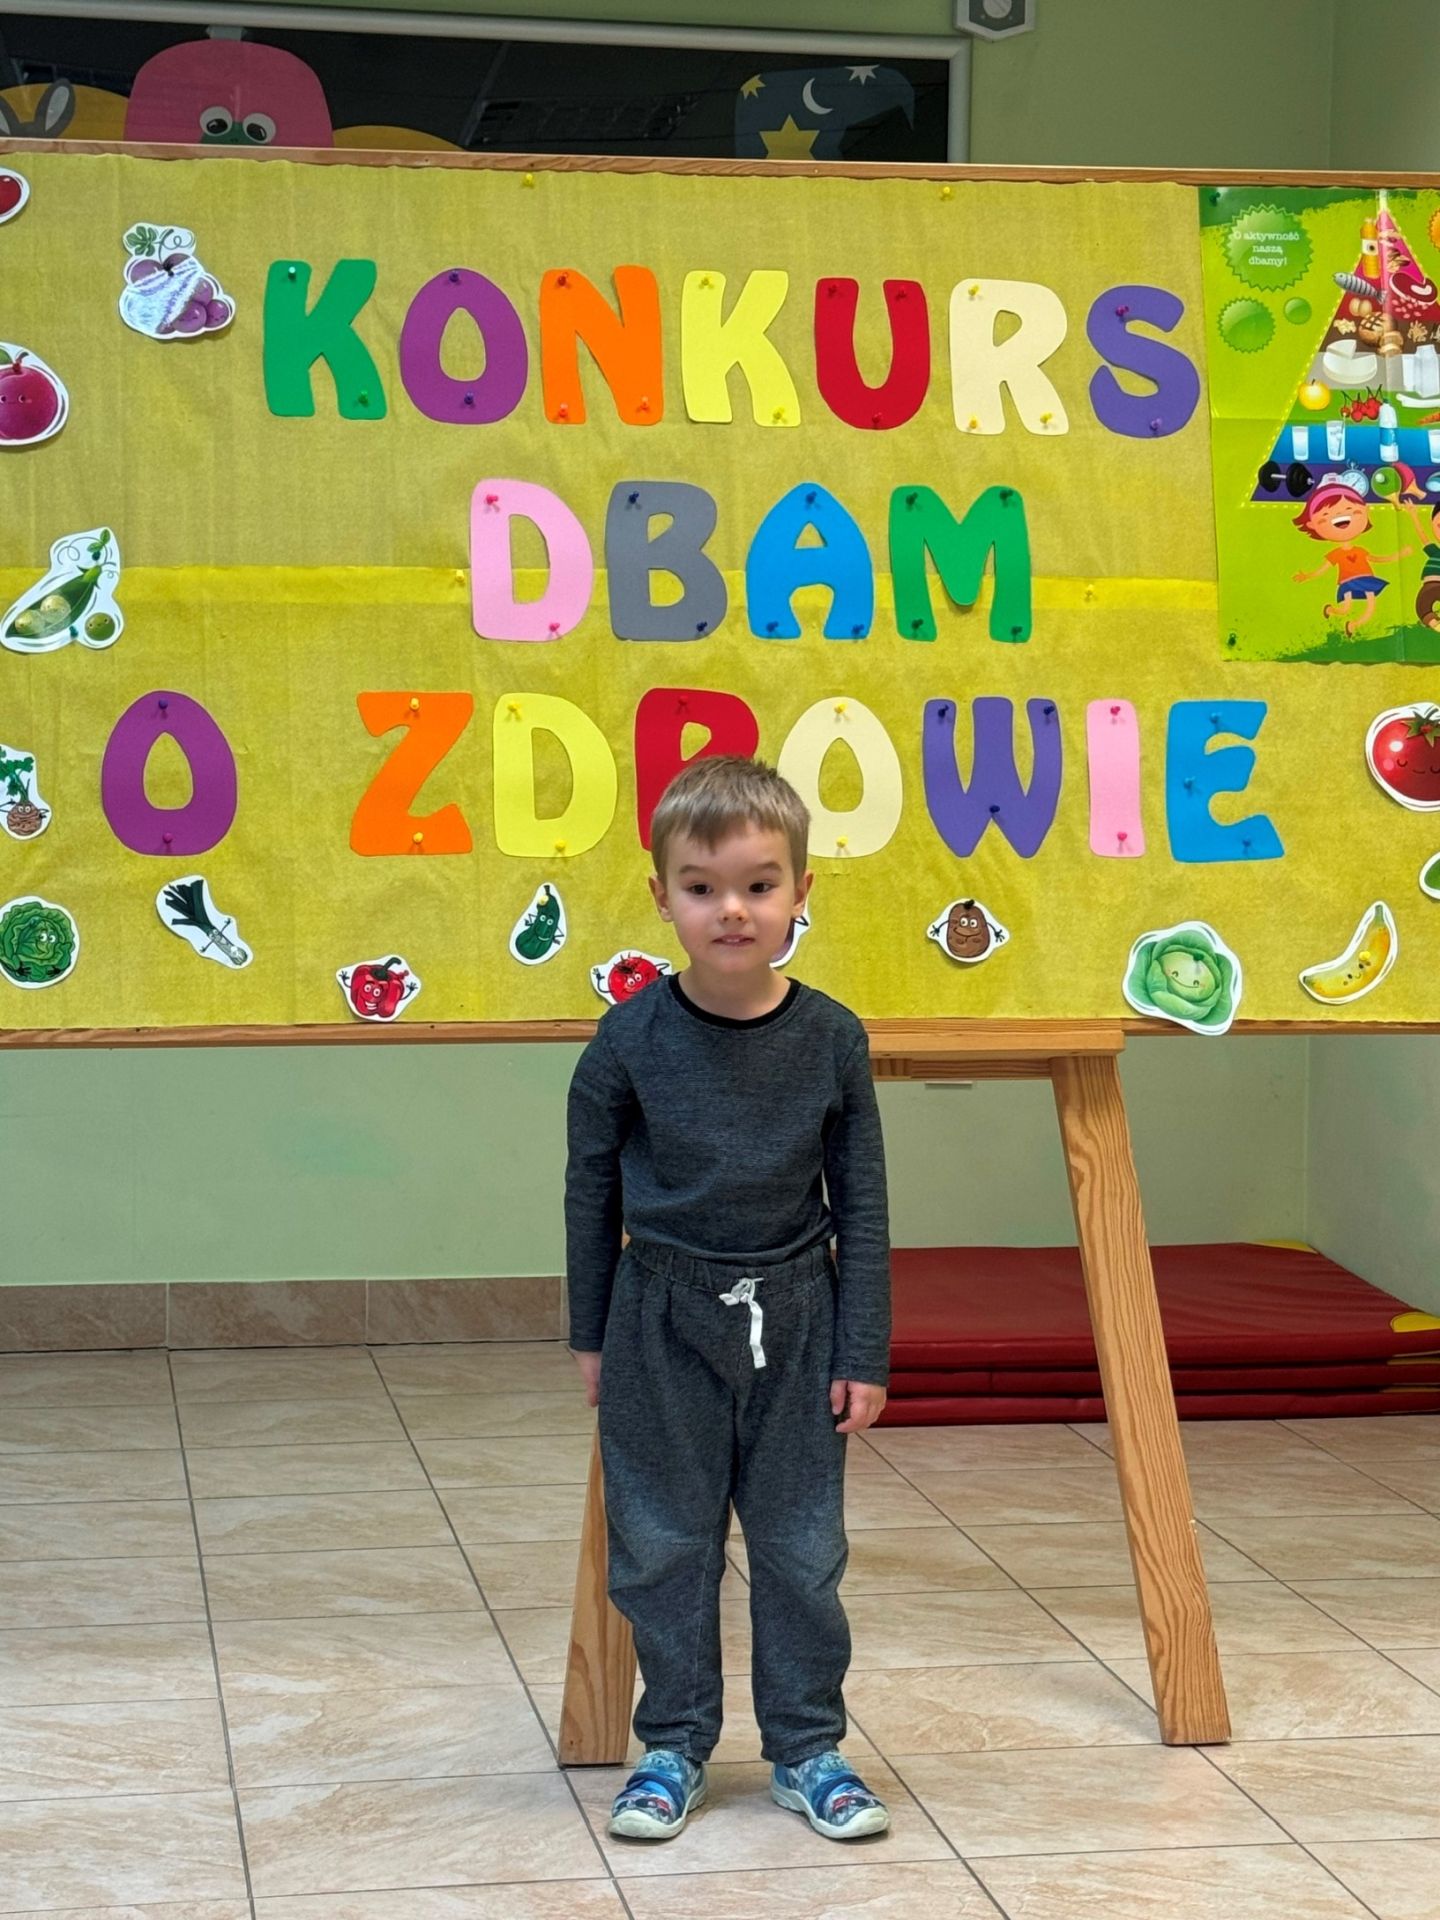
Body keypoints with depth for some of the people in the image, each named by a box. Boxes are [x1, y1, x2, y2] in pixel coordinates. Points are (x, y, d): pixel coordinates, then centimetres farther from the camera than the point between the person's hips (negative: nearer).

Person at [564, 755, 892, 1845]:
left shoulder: (832, 1040, -7)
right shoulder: (632, 1040, -9)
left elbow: (862, 1207, 0)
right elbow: (591, 1187, 2)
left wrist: (864, 1355, -1)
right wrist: (590, 1336, 6)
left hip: (794, 1322, 1)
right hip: (663, 1320, 0)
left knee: (802, 1546, 9)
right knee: (664, 1546, 8)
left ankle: (808, 1749, 23)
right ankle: (673, 1747, 23)